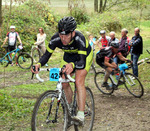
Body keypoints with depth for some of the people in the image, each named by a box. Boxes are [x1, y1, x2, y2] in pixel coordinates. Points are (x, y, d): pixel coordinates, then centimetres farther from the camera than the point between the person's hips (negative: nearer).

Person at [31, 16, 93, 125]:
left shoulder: (79, 38, -42)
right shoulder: (55, 39, -30)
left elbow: (82, 62, -47)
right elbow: (47, 55, -23)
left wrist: (72, 65, -69)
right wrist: (39, 64, -45)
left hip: (84, 56, -5)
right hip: (69, 56, 5)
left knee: (79, 81, -24)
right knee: (64, 83, -4)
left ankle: (81, 114, -26)